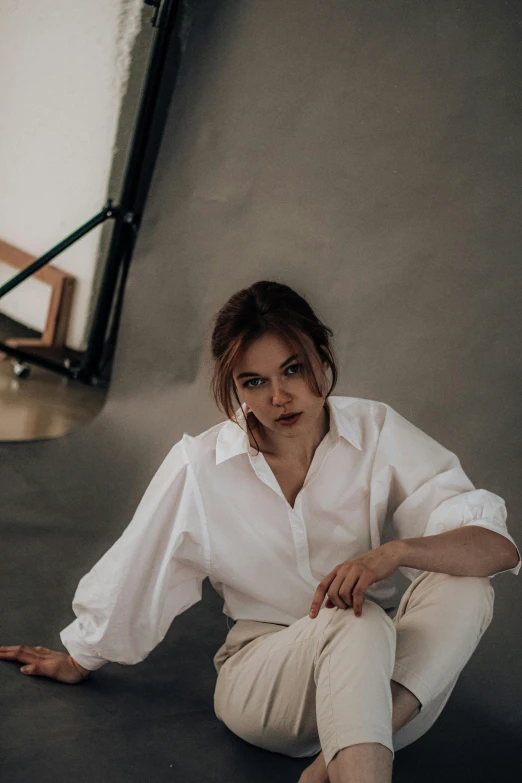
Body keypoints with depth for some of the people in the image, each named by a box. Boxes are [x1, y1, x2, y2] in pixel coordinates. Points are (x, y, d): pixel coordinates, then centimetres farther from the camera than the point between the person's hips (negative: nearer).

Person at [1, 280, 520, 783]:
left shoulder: (376, 433, -7)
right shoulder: (200, 466, -7)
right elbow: (132, 575, 8)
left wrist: (394, 552, -34)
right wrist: (80, 661, 21)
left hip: (386, 679, 3)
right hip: (261, 678, -2)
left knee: (464, 585, -28)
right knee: (359, 622, -34)